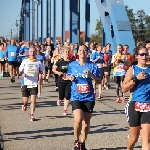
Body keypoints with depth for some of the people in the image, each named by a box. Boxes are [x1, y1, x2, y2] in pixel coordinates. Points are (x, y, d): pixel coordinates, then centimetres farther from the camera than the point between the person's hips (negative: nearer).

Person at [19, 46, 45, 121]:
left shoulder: (38, 62, 3)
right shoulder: (25, 61, 3)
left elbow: (43, 70, 10)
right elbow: (20, 71, 5)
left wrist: (44, 74, -12)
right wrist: (22, 74, -16)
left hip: (34, 84, -1)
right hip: (26, 83, 1)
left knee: (33, 99, -13)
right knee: (25, 100, 7)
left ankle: (32, 115, -3)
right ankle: (25, 105, 43)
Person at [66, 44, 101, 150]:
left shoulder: (92, 66, -2)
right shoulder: (72, 65, 3)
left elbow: (99, 81, -3)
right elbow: (68, 76, 18)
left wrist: (91, 75, -20)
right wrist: (70, 77, -5)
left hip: (89, 97, 1)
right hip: (76, 97, -1)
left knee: (86, 122, 8)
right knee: (78, 119, -19)